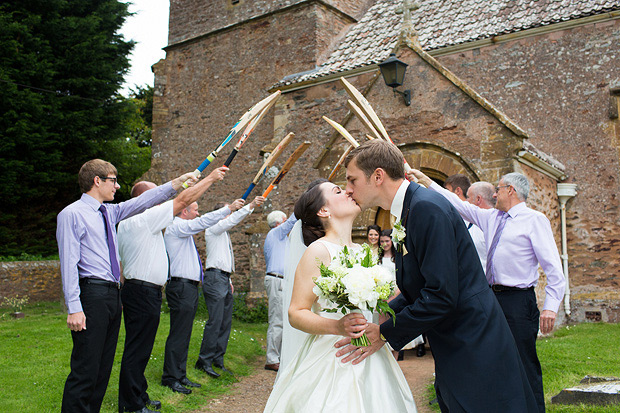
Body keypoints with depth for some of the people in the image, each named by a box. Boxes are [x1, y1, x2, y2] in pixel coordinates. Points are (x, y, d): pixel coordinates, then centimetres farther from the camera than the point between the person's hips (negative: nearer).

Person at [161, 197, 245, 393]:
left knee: (184, 335, 12)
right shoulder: (176, 227, -10)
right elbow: (203, 222, -19)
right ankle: (170, 378, 1)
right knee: (178, 335, -6)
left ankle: (180, 375, 19)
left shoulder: (184, 229, 21)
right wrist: (229, 208, -15)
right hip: (181, 287, -10)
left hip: (189, 288, 10)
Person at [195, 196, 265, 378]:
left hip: (224, 279, 9)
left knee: (226, 322, 7)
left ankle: (218, 361, 13)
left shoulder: (224, 234, 24)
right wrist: (250, 206, -27)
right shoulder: (213, 228, -2)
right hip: (215, 278, -9)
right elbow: (233, 220, -20)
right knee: (215, 321, -12)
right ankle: (204, 361, -4)